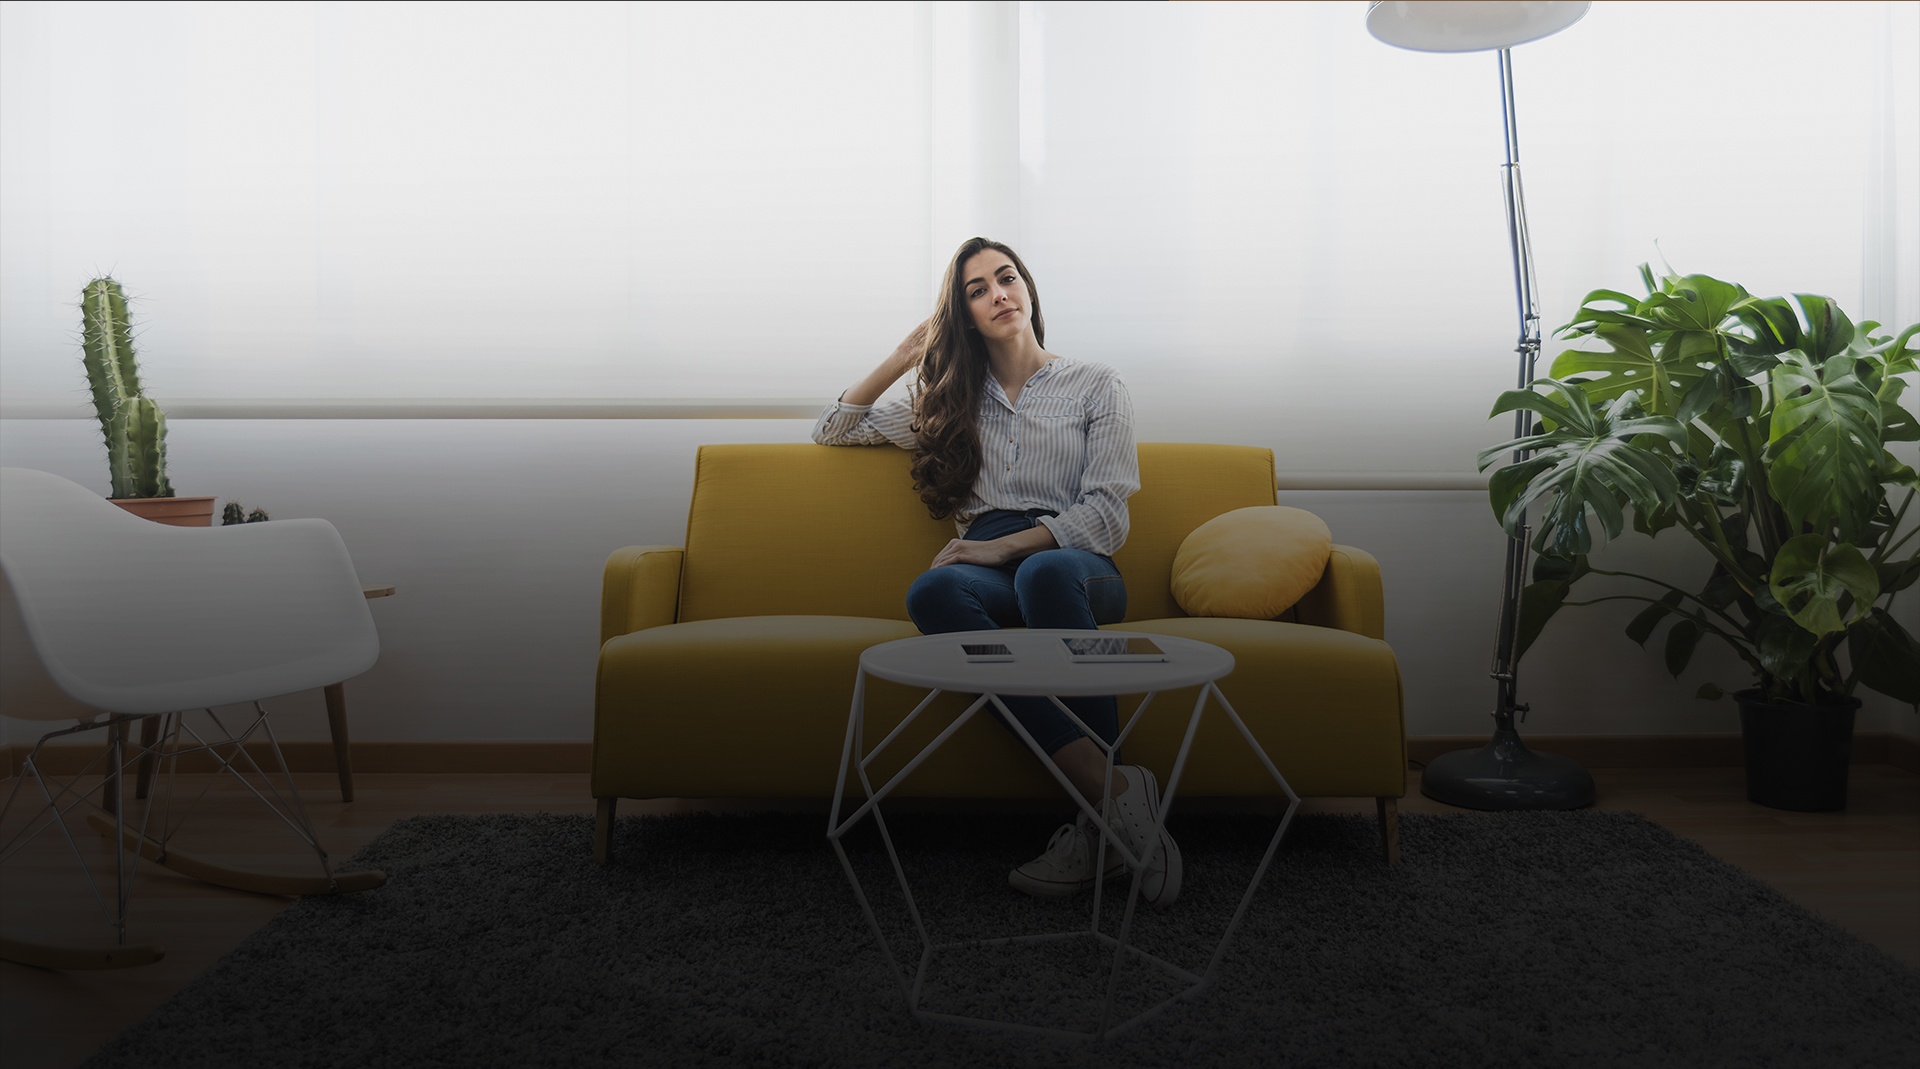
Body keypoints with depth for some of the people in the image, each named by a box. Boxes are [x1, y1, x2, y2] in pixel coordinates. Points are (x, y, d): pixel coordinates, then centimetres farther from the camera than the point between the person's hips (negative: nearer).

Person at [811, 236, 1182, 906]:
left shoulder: (1097, 387, 15)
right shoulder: (952, 401, 25)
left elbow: (1107, 515, 3)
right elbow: (832, 430, 30)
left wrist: (1004, 546, -11)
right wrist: (904, 360, 20)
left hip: (1077, 566, -2)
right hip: (988, 573, 2)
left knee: (1044, 573, -42)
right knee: (933, 591, -37)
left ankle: (1098, 821, -45)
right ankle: (1115, 792, -46)